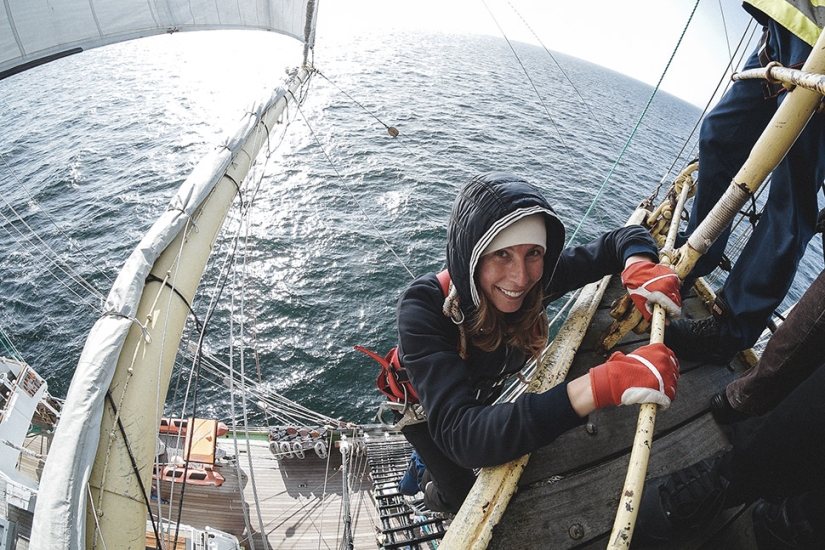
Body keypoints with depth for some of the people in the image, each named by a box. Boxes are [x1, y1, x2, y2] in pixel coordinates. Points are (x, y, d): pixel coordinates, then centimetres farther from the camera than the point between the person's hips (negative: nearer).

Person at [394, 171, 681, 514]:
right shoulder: (423, 308, -43)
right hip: (426, 412, -4)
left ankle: (427, 464, 55)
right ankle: (427, 478, 43)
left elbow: (622, 239, -14)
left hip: (482, 399, 5)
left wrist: (639, 265, -40)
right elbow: (461, 435, -52)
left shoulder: (538, 278, -29)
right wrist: (597, 387, -63)